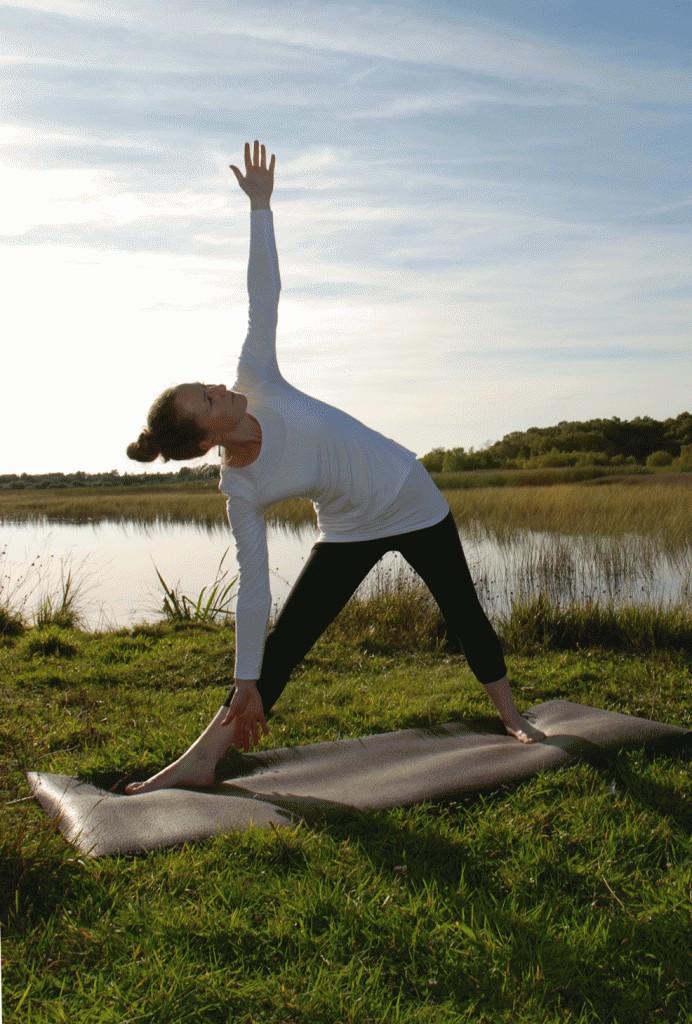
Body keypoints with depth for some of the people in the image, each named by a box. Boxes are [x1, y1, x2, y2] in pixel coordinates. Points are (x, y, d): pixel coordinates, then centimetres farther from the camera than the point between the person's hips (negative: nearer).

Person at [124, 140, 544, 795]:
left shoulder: (256, 382, -17)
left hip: (412, 502, 2)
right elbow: (252, 583, -19)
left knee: (463, 613, 10)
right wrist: (245, 682, -19)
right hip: (350, 533, -2)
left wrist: (259, 205, -14)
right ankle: (201, 759, 2)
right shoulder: (240, 491, -20)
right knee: (283, 642, -6)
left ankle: (511, 716, 31)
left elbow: (263, 293, -13)